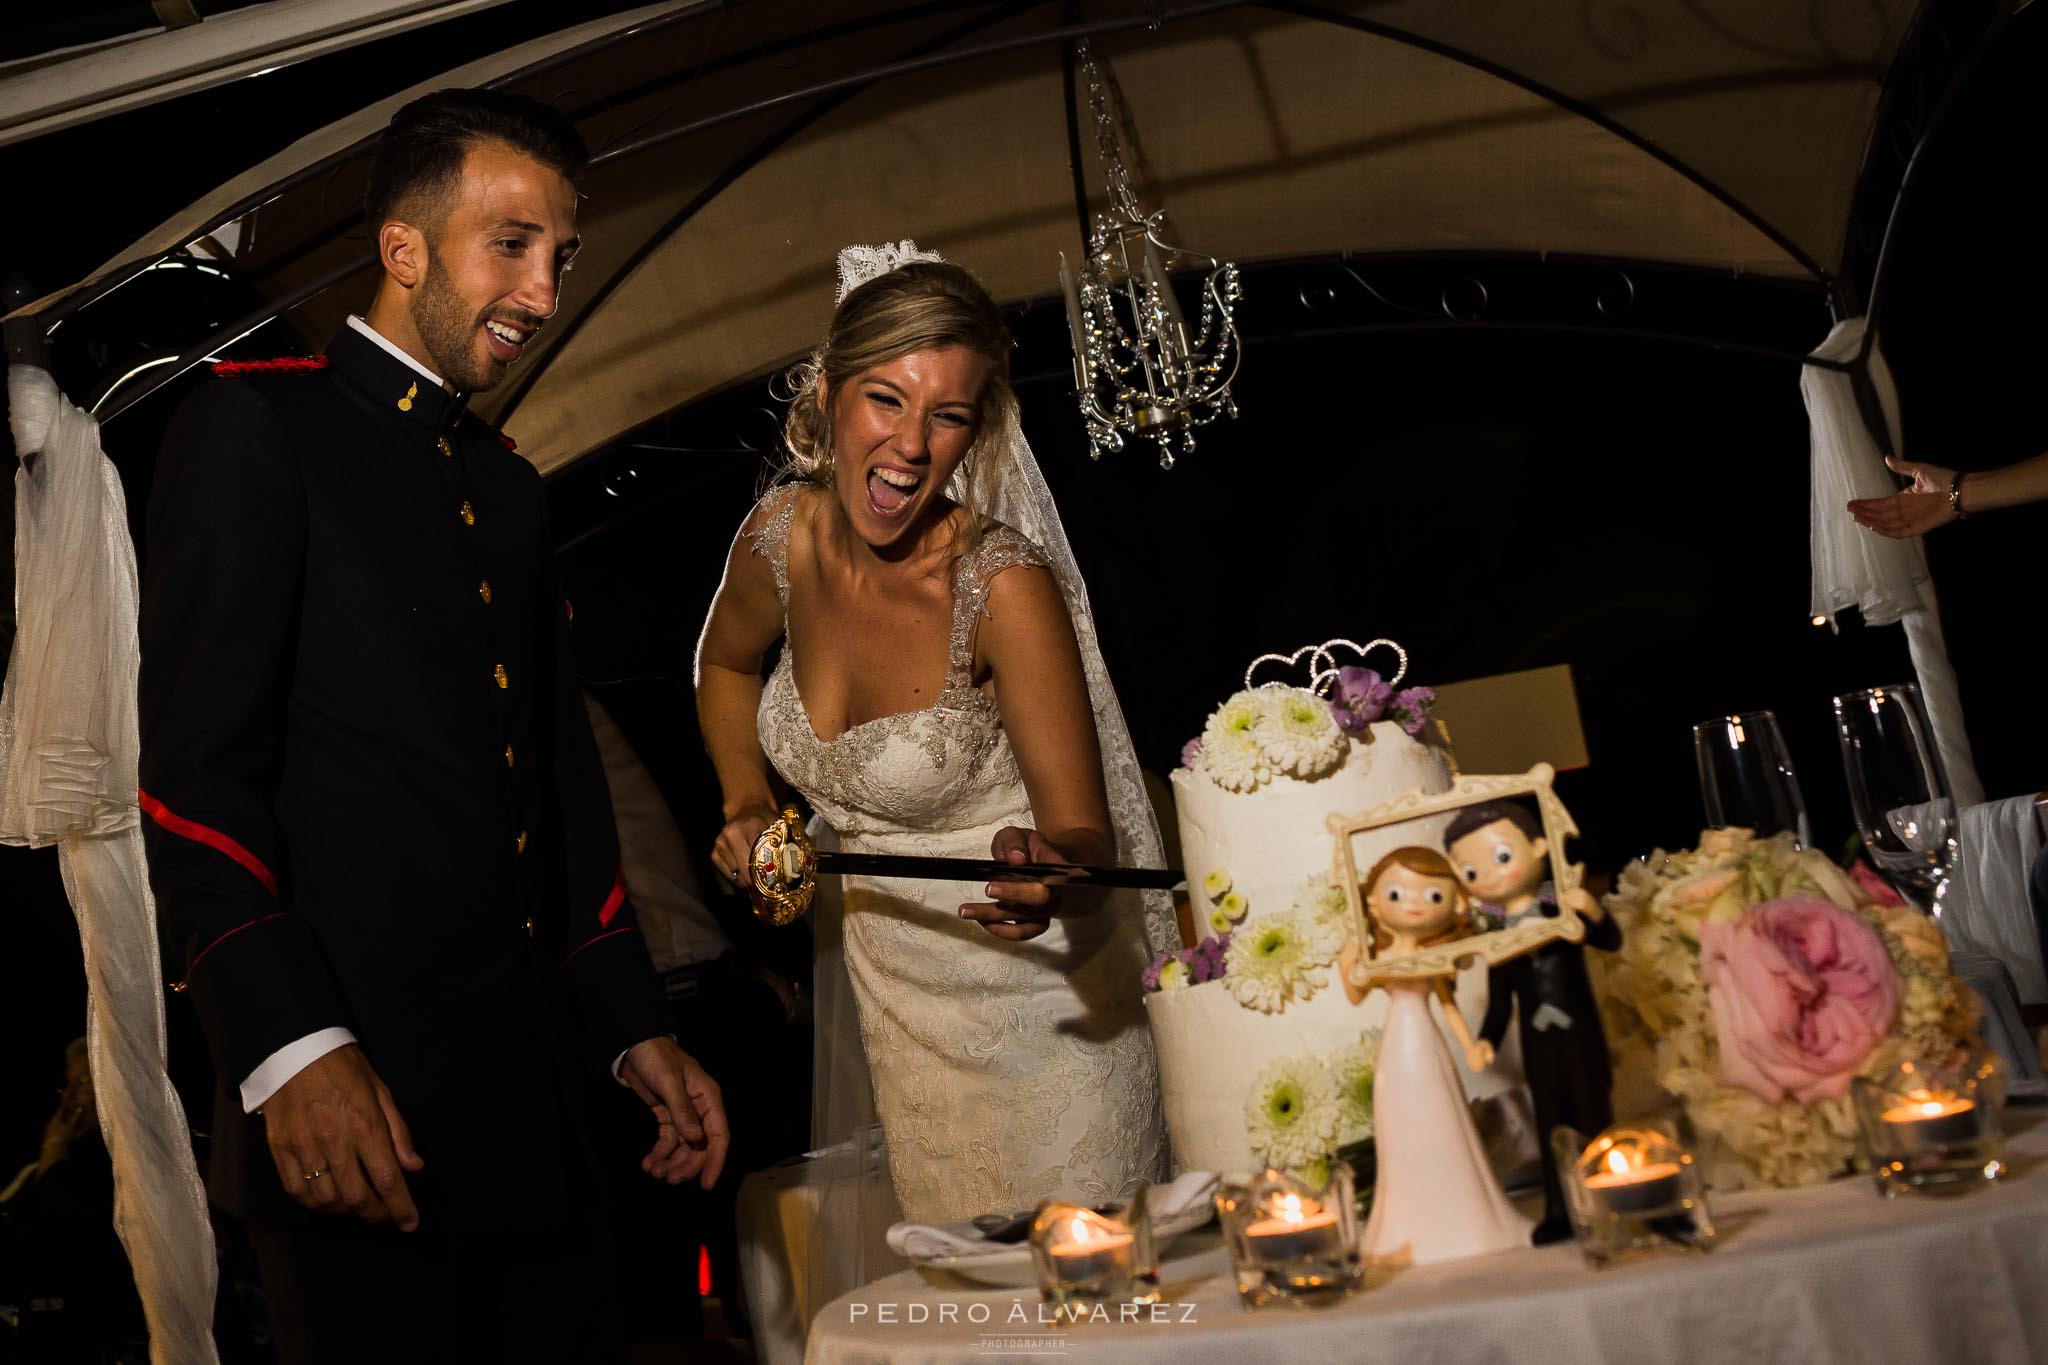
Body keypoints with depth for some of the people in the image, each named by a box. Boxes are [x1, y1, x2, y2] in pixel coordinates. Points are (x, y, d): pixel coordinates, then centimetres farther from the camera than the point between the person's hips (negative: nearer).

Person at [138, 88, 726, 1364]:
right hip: (354, 1085, -7)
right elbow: (196, 768, -11)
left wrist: (636, 1026, 17)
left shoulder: (510, 486, 20)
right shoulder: (256, 423, -3)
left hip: (529, 1093, 7)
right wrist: (290, 1047, -20)